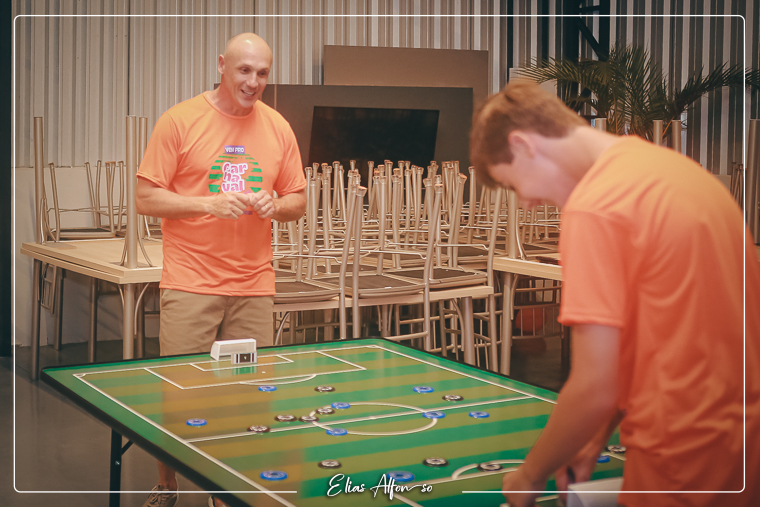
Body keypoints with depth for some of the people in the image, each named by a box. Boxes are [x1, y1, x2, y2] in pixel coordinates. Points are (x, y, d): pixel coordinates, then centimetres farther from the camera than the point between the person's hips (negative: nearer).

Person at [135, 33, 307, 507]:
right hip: (190, 285, -3)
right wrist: (208, 203, -16)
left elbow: (298, 200, 15)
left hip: (255, 286, 3)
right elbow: (146, 199, -4)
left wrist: (274, 205, -7)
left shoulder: (278, 128, 8)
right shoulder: (179, 121, -3)